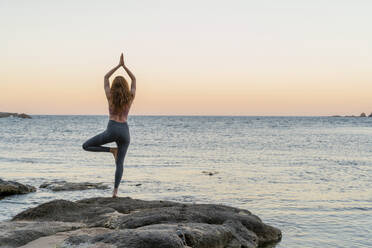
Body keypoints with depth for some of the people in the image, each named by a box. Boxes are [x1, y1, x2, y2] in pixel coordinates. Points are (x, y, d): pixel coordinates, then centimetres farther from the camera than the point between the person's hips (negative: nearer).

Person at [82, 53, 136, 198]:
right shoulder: (130, 97, 7)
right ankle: (115, 191, -6)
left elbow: (106, 77, 19)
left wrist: (119, 65, 19)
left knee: (86, 146, 9)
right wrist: (124, 66, 21)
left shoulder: (110, 96, 5)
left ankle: (112, 150, -4)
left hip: (112, 129, -3)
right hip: (125, 131, 3)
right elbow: (134, 79, 22)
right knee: (119, 163, 6)